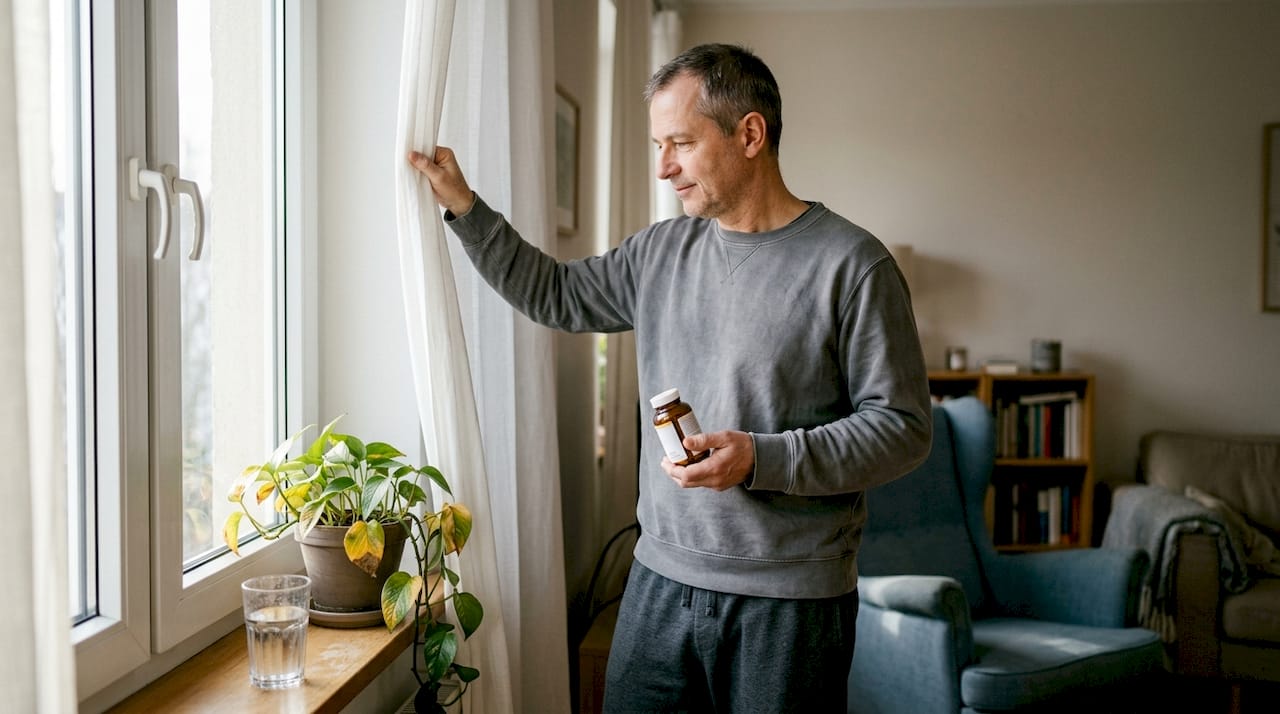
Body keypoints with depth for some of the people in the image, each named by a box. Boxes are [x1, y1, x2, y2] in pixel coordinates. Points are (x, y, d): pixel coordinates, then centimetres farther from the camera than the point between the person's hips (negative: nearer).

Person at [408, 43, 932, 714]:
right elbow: (555, 294, 20)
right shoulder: (662, 250, 8)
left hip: (790, 603, -5)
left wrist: (761, 459, -21)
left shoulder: (851, 264, -10)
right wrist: (464, 208, 13)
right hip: (660, 582, 5)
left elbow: (904, 426, -11)